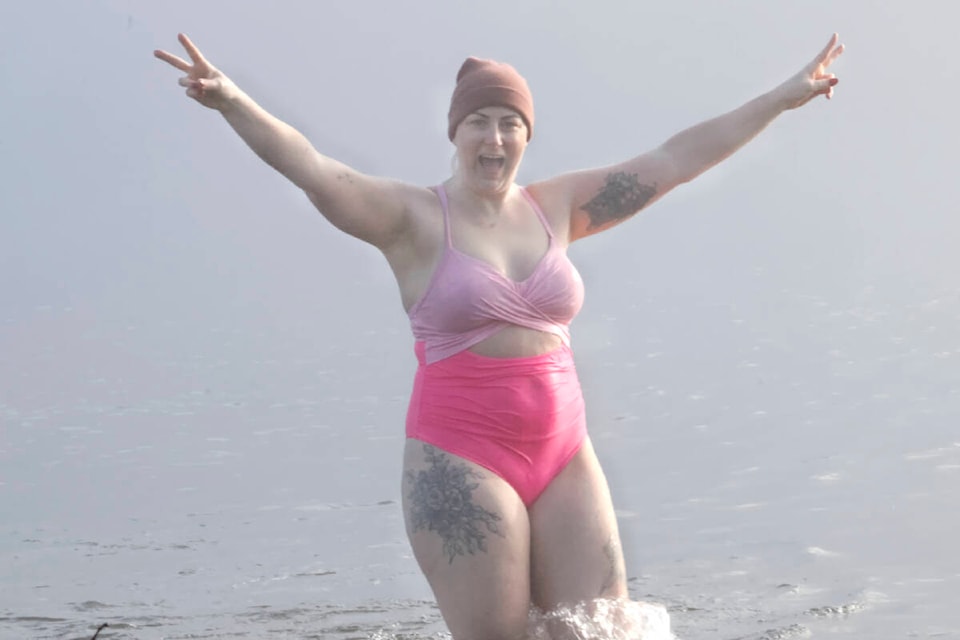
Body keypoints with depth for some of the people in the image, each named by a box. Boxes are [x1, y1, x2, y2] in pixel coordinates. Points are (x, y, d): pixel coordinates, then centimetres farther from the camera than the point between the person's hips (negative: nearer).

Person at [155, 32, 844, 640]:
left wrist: (781, 98, 12)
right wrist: (233, 101, -36)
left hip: (565, 460, 5)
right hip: (462, 462, -5)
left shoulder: (555, 207, 9)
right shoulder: (412, 218, -4)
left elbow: (672, 162, 11)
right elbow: (315, 171, -19)